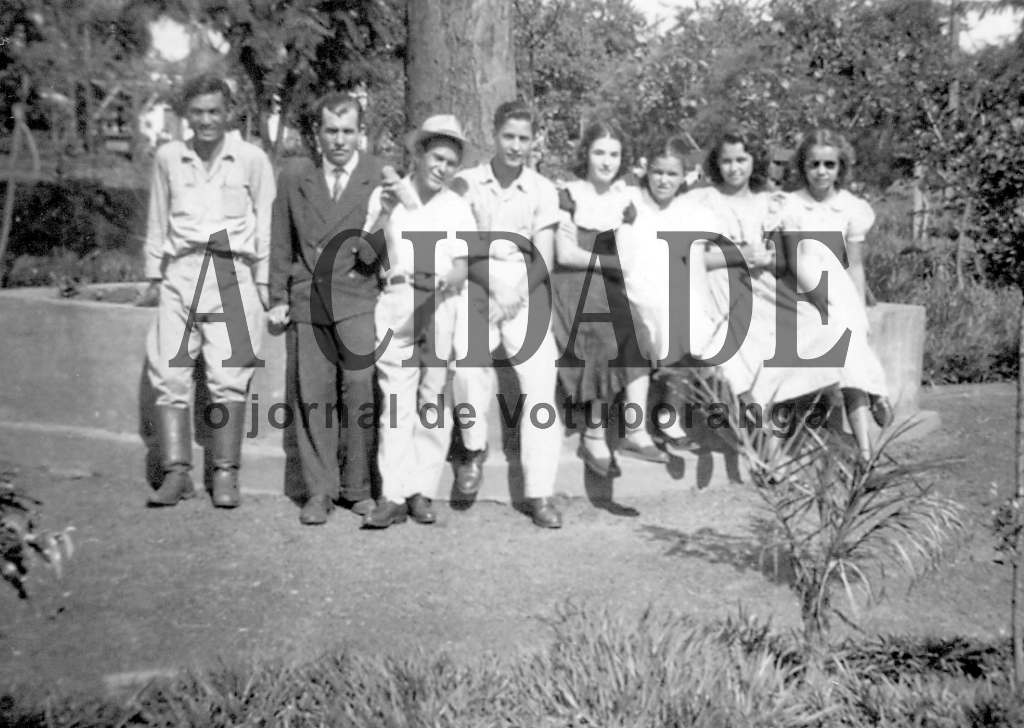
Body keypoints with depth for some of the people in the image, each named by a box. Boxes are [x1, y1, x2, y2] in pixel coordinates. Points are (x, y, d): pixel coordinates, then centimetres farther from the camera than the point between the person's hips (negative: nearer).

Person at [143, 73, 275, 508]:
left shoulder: (252, 159, 3)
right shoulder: (168, 158, 10)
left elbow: (265, 223, 7)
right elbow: (158, 221, 18)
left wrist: (264, 282, 4)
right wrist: (153, 273, 15)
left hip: (232, 274, -2)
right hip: (180, 272, 3)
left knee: (228, 378, -7)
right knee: (169, 374, -3)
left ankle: (225, 475, 0)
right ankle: (176, 472, 3)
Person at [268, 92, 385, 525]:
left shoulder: (381, 177, 3)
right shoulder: (294, 175, 11)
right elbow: (282, 241, 15)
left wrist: (373, 245, -13)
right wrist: (279, 297, 13)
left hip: (360, 300, -2)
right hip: (308, 301, 3)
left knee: (361, 392, -8)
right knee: (312, 396, 2)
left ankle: (358, 487, 6)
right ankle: (319, 491, 10)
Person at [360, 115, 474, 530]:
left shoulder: (458, 207, 11)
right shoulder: (386, 194, 7)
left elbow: (462, 267, 4)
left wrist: (439, 281, -17)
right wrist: (386, 212, -16)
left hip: (442, 305, 2)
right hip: (396, 302, -2)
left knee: (434, 399, 3)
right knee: (396, 400, -7)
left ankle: (422, 491, 10)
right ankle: (393, 495, -8)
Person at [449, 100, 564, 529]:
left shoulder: (543, 191, 4)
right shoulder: (467, 183, 3)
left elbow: (544, 258, 0)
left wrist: (517, 296, -15)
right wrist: (491, 287, -14)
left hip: (526, 291, 1)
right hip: (478, 286, -1)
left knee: (540, 381, -8)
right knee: (468, 363, -27)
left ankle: (539, 493, -2)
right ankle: (474, 449, -1)